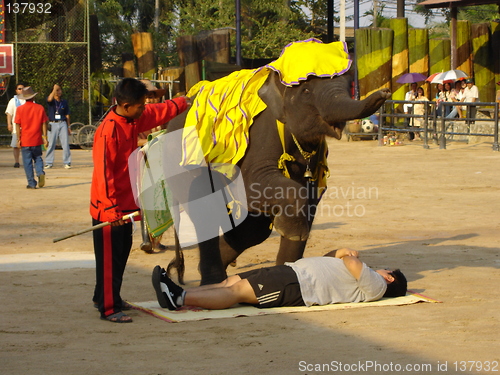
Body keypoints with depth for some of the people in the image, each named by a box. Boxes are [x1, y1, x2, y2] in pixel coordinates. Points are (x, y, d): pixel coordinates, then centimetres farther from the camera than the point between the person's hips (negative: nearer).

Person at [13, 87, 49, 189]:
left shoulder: (20, 109, -6)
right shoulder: (40, 108, 0)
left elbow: (18, 125, -7)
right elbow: (44, 124, 0)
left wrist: (18, 139, -3)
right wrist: (45, 138, 5)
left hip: (25, 140, -2)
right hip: (37, 140, 2)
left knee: (27, 161, 4)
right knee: (38, 158, 18)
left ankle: (31, 183, 2)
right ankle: (40, 173, -9)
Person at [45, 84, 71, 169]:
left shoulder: (64, 102, 11)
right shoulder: (51, 101, 3)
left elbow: (67, 115, 14)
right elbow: (49, 99, -24)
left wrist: (68, 127, 13)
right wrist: (54, 89, -20)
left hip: (63, 124, 2)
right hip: (53, 124, -2)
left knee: (65, 144, -3)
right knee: (51, 144, -1)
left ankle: (67, 163, 3)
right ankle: (48, 163, 6)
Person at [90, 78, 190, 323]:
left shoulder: (134, 120, 3)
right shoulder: (109, 131, -24)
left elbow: (159, 112, 23)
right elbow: (104, 171, -25)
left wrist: (184, 102, 30)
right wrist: (111, 208, -26)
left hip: (125, 204, 9)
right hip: (108, 208, -9)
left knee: (121, 253, 17)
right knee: (110, 258, -3)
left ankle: (107, 297, 29)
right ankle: (108, 307, 2)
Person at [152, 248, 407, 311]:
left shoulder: (375, 286, 0)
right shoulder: (367, 277, 29)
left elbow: (353, 266, -18)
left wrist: (344, 255, 5)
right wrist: (341, 254, 13)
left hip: (298, 286, -10)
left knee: (238, 290, -20)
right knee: (232, 281, -3)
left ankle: (179, 299, -29)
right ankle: (179, 293, -10)